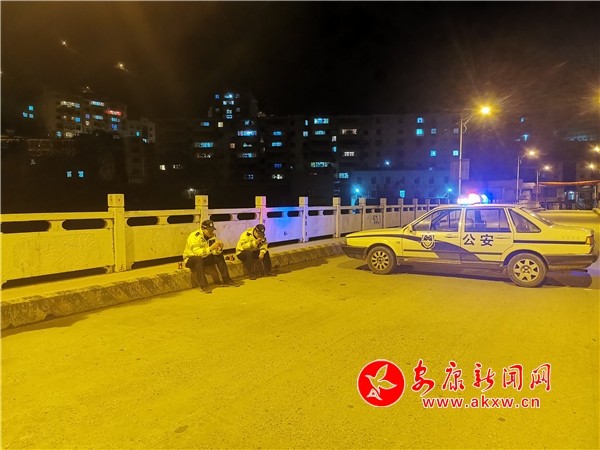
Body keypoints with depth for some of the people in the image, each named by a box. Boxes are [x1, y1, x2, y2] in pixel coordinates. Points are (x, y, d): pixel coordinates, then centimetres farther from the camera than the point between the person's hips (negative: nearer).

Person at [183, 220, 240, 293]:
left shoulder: (212, 236, -4)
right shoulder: (194, 236, -24)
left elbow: (215, 252, -6)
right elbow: (197, 252, -36)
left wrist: (219, 248, -27)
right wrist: (210, 248, -44)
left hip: (204, 258, 7)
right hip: (190, 259, -7)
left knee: (219, 256, -8)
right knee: (199, 259, -37)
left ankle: (226, 280, -1)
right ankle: (203, 286, -37)